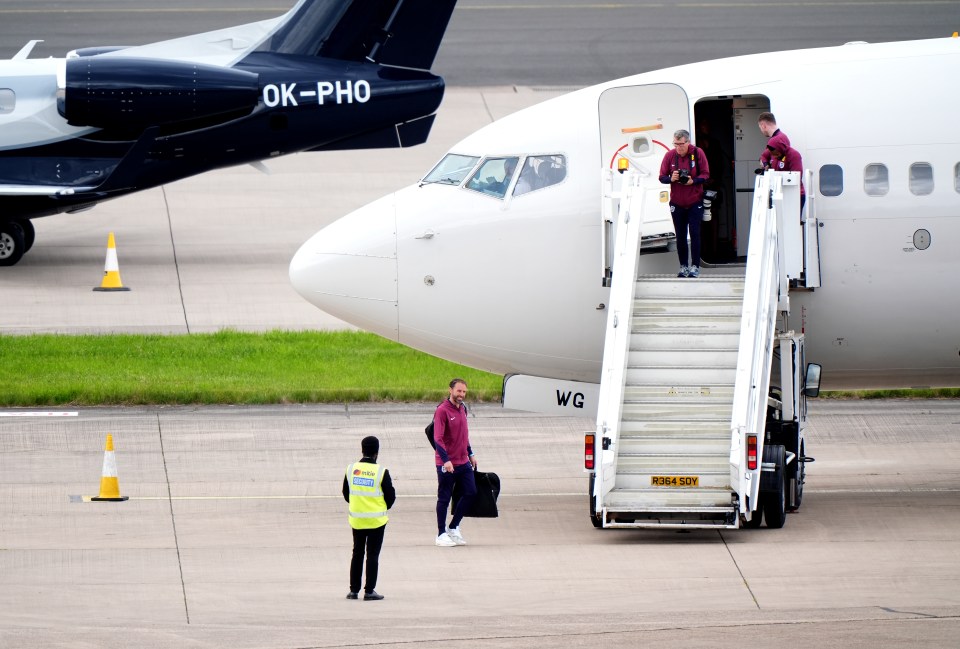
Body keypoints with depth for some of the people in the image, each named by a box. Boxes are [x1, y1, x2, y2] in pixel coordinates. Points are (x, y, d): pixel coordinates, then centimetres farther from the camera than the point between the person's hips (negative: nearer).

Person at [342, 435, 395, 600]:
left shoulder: (351, 469, -3)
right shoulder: (381, 472, -13)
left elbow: (346, 493, 6)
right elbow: (391, 496, -6)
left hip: (356, 519, 3)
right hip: (376, 520, -3)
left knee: (357, 554, 13)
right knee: (373, 555, 3)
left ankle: (354, 590, 14)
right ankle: (369, 591, 2)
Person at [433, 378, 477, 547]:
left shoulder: (462, 409, 11)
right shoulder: (442, 410, -14)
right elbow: (438, 438, -19)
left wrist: (470, 454, 23)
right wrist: (446, 460, -28)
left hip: (463, 462, 7)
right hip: (446, 464, -7)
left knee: (470, 493, 5)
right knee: (444, 498, 2)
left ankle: (453, 527, 19)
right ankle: (442, 534, 11)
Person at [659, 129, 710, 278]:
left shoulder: (697, 153, -7)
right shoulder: (670, 155, -3)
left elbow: (705, 175, -5)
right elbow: (662, 177, 1)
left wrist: (693, 181, -23)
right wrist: (671, 179, -21)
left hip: (695, 202, -2)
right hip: (677, 202, 2)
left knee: (695, 234, -4)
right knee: (680, 236, 5)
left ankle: (695, 266, 1)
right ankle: (683, 266, 13)